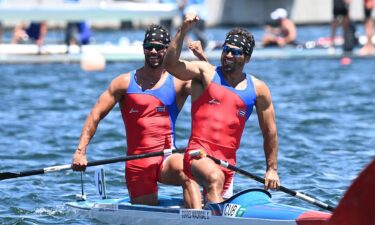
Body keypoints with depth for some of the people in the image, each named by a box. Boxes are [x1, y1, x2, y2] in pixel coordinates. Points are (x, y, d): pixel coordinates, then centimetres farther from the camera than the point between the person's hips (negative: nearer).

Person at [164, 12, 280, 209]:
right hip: (199, 153, -4)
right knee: (215, 178, -35)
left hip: (228, 161, 4)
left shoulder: (258, 89, 9)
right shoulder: (206, 73, 4)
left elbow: (269, 132, 14)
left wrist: (272, 169, 13)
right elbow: (171, 64, -13)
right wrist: (183, 30, -21)